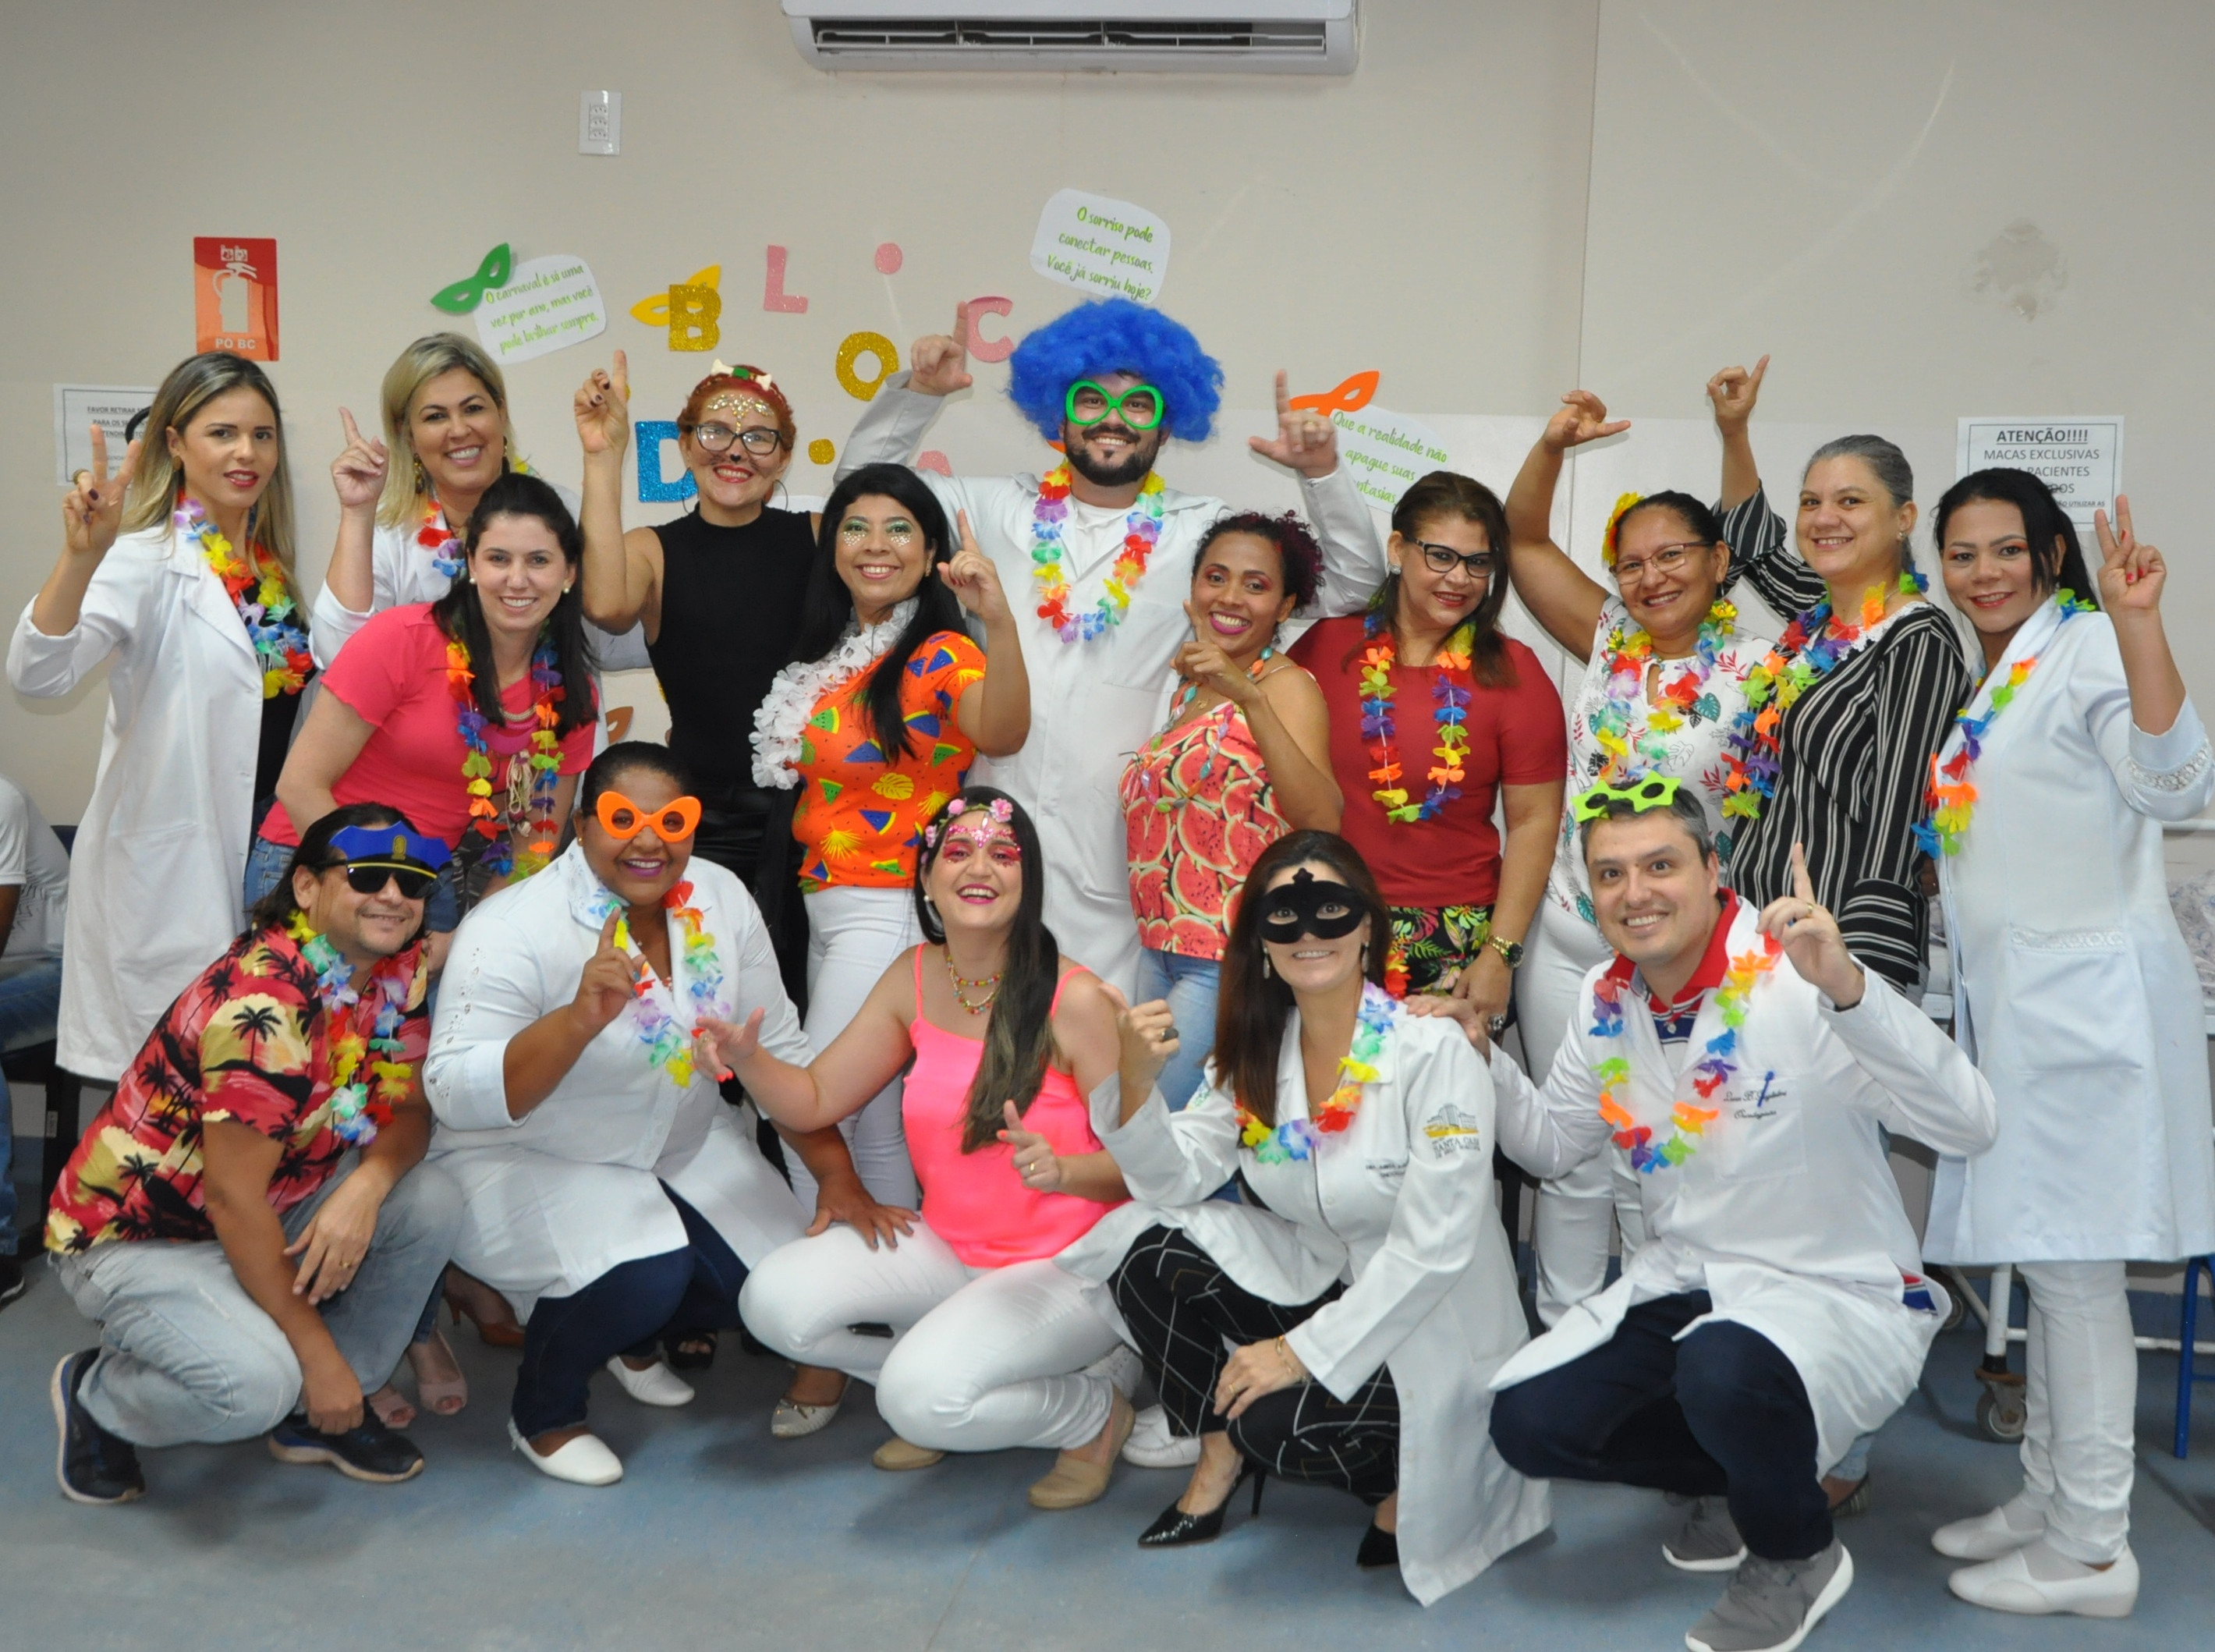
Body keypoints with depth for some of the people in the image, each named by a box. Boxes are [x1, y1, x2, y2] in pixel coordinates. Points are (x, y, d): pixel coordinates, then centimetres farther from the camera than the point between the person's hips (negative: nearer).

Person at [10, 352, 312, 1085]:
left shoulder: (271, 560, 9)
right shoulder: (148, 562, -12)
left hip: (265, 853, 7)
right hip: (165, 869, -7)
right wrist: (80, 555, -42)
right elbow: (37, 673, -29)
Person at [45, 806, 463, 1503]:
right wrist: (318, 1353, -23)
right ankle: (94, 1394, 3)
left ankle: (317, 1414, 4)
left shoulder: (400, 969, -5)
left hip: (261, 1214, 8)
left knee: (432, 1201, -13)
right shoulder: (264, 1003, -30)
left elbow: (408, 1111, -1)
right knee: (258, 1383, -30)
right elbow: (232, 1199, -28)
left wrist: (365, 1188, -26)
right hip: (132, 1234, -8)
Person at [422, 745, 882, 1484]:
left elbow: (782, 1051, 2)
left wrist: (837, 1174, -4)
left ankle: (632, 1334, 22)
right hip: (522, 1165, -6)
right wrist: (580, 1018, -42)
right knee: (646, 1273, -32)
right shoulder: (514, 929, -21)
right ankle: (541, 1415, 1)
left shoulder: (720, 899, -5)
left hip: (681, 1152, 6)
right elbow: (454, 1093, -29)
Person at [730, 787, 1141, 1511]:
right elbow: (814, 1100, 4)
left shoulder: (1075, 1000, -17)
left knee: (921, 1396, -27)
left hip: (1067, 1266, -6)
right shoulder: (915, 978, 0)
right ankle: (944, 1387, 11)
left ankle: (1098, 1409, 2)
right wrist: (747, 1056, -16)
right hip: (948, 1247, 6)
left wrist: (1062, 1169, -35)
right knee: (774, 1301, -12)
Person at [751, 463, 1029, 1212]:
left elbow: (1000, 734, -36)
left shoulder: (940, 656, -13)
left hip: (888, 913, -8)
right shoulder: (831, 655, 11)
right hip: (825, 910, 8)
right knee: (872, 1129, 13)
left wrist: (998, 619, -50)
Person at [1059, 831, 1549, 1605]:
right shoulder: (1253, 1053, 1)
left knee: (1280, 1422, -30)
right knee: (1150, 1248, -16)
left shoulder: (1433, 1051, -18)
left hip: (1427, 1324, -6)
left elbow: (1433, 1249, -22)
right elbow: (1179, 1181, -6)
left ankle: (1407, 1479, 3)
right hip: (1314, 1280, 6)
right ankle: (1219, 1455, 4)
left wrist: (1304, 1351, -23)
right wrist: (1137, 1081, -23)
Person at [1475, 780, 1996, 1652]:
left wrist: (1847, 987, -48)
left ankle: (1797, 1556, -2)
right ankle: (1730, 1480, 20)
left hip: (1834, 1290, -6)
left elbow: (1968, 1124, -34)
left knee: (1725, 1371, -37)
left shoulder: (1796, 981, -23)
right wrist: (1480, 1058, -5)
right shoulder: (1607, 1001, -1)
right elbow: (1552, 1145, 13)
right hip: (1681, 1278, 6)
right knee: (1526, 1418, -9)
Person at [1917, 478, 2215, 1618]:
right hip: (2013, 999, 9)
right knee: (2042, 1262, 16)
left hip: (2083, 997, -9)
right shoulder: (1985, 678, 16)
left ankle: (2092, 1550, 7)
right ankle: (2049, 1501, 28)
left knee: (2071, 1264, -4)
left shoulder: (2087, 647, -11)